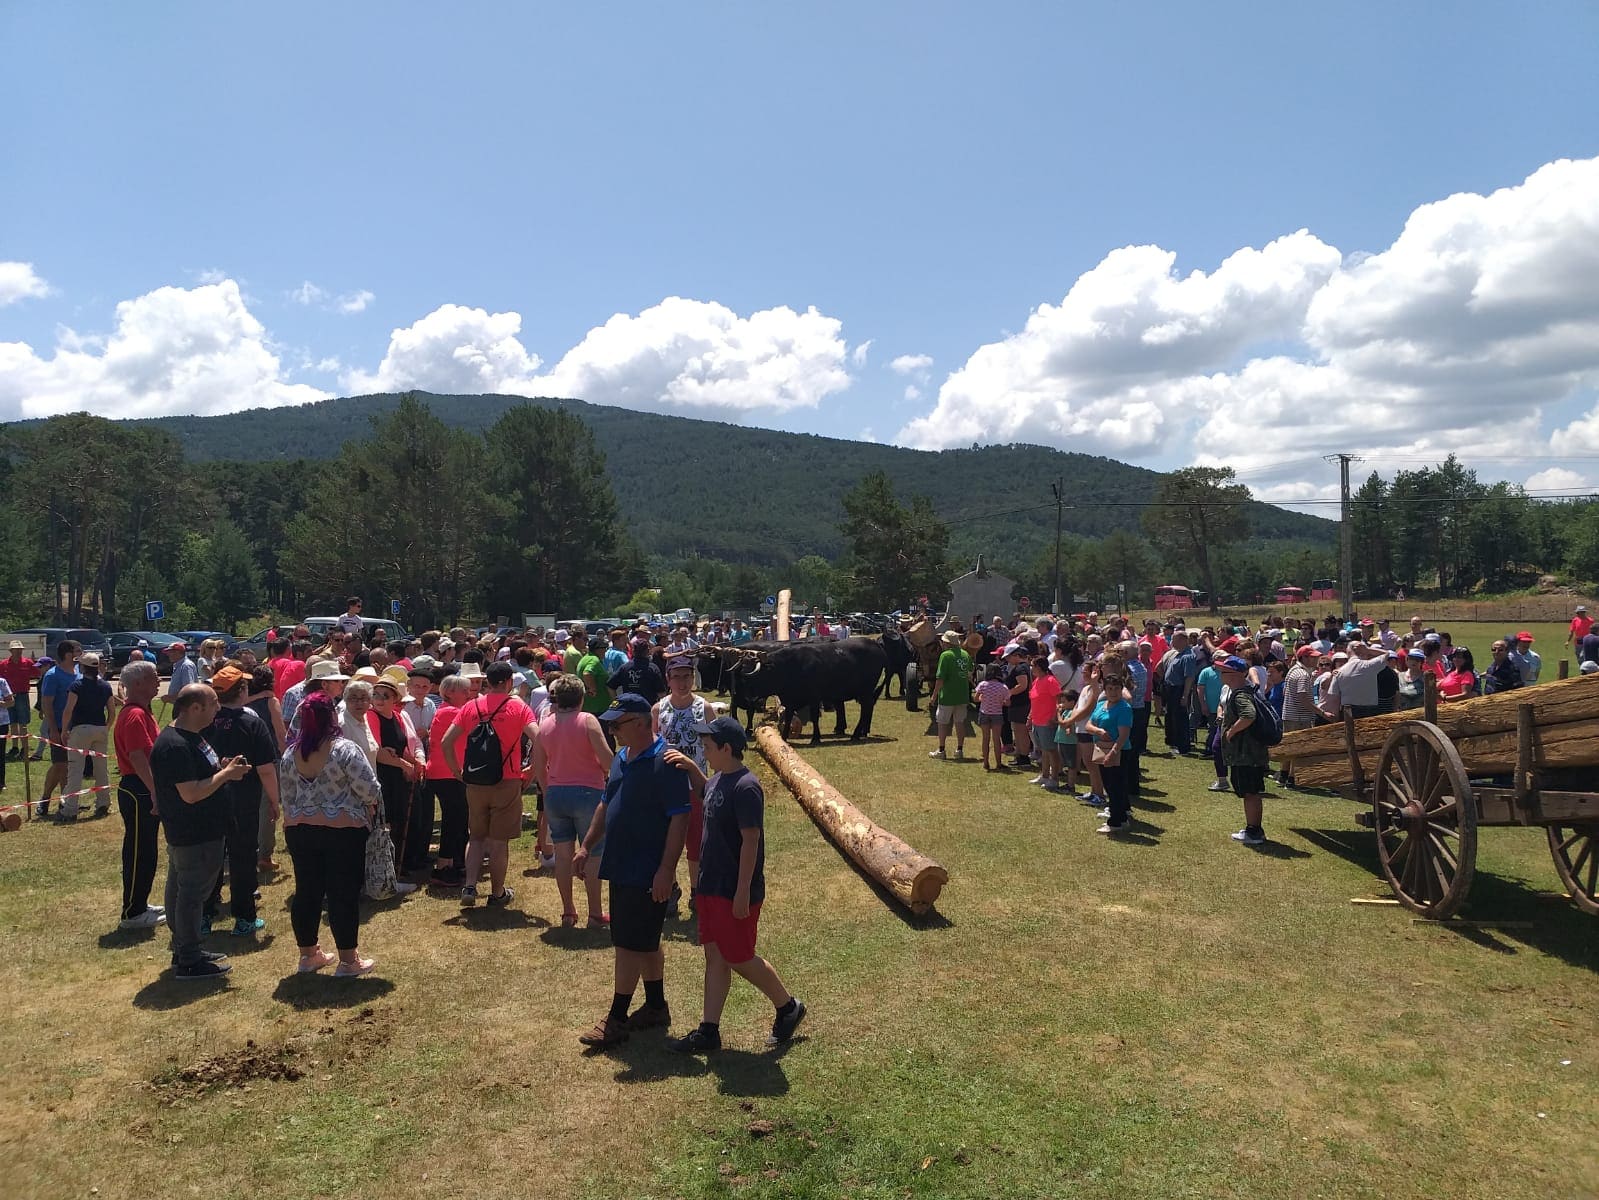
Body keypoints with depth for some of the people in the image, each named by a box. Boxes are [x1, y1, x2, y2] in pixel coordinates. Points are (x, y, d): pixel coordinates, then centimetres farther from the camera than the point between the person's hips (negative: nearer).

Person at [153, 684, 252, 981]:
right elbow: (191, 794, -27)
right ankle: (189, 963, 8)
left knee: (180, 889, 19)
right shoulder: (175, 746, -24)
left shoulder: (190, 737, 9)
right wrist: (226, 774, -18)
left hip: (191, 833, 11)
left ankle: (185, 950, 31)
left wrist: (223, 768, 4)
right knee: (192, 894, -2)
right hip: (193, 836, -11)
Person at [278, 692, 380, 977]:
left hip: (299, 830, 6)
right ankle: (348, 960, 8)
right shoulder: (345, 750, -16)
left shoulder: (290, 754, 3)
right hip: (343, 830, -6)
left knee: (306, 892, 15)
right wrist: (369, 808, 5)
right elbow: (370, 790, -16)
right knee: (344, 894, 1)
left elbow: (288, 798, 12)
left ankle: (308, 953, 27)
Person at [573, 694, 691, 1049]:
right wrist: (586, 847, 16)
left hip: (647, 873, -9)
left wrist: (666, 870, -23)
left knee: (630, 943, -2)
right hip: (621, 868, 9)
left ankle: (617, 1019, 8)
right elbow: (605, 806, 20)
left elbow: (679, 819, -21)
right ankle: (656, 1007, 30)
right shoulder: (621, 760, 9)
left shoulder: (664, 763, -19)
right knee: (645, 941, 18)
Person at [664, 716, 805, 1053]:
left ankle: (788, 1006, 24)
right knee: (714, 956, 12)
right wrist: (690, 767, 13)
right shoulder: (719, 779, 6)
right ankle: (708, 1032, 19)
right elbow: (705, 790, 32)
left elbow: (751, 841, -22)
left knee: (739, 958, 3)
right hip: (711, 886, 9)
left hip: (735, 892, -9)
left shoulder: (745, 787, -21)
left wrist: (743, 892, -21)